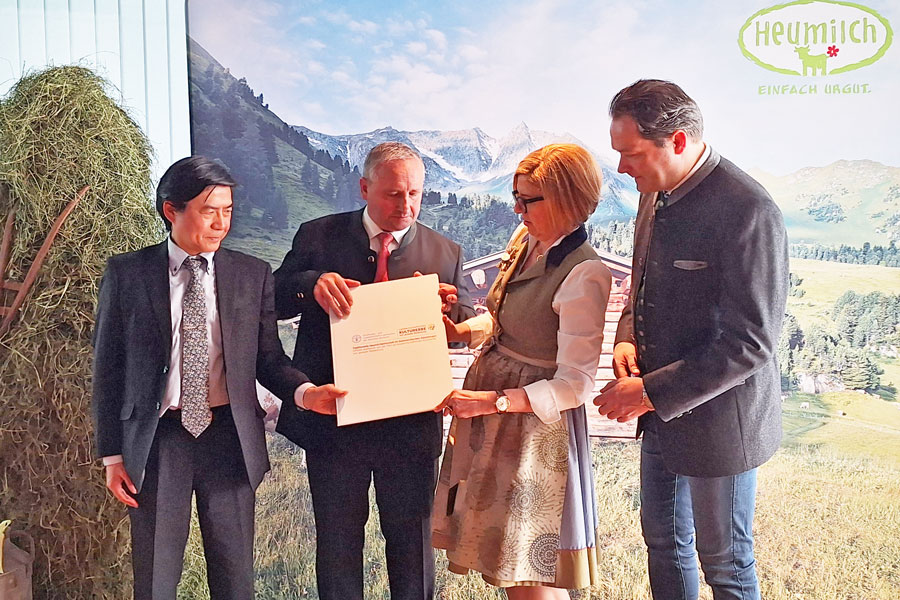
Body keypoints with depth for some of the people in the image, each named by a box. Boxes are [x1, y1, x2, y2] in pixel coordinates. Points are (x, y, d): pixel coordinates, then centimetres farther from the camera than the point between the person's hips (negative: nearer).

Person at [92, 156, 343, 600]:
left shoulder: (253, 275, 3)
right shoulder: (126, 274, 0)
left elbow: (267, 358, 5)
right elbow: (108, 368, 2)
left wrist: (303, 391, -16)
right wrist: (112, 455, 0)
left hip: (230, 437, 1)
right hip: (156, 439, -1)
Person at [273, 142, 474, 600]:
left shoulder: (445, 253, 4)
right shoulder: (318, 236, 1)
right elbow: (274, 301, 0)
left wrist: (450, 308, -18)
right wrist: (311, 284, -21)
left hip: (411, 424, 0)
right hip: (332, 419, 0)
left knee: (413, 541, 12)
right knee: (337, 541, 15)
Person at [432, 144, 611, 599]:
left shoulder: (584, 275, -23)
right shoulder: (526, 240, 2)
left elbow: (575, 385, -23)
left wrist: (491, 402, -26)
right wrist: (459, 330, -2)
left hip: (536, 419, -8)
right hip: (489, 396, 8)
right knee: (501, 550, 20)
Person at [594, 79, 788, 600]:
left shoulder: (748, 212, -25)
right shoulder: (656, 195, 1)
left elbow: (750, 344, -26)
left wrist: (652, 392, -23)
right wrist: (627, 338, -3)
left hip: (718, 422, -8)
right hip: (661, 415, 8)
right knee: (663, 540, 23)